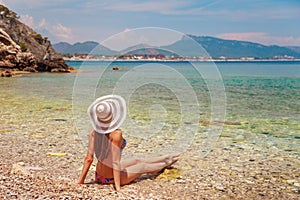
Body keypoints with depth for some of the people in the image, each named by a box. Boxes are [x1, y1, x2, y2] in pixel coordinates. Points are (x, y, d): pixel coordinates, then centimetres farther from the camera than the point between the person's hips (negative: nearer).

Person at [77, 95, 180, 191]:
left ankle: (166, 158, 52)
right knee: (143, 166, 21)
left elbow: (88, 159, -10)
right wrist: (118, 187, -21)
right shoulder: (116, 134, -31)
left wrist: (81, 181, -5)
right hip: (110, 178, -6)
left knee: (137, 161, 27)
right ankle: (166, 163, 52)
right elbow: (116, 163, -28)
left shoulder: (94, 130, -12)